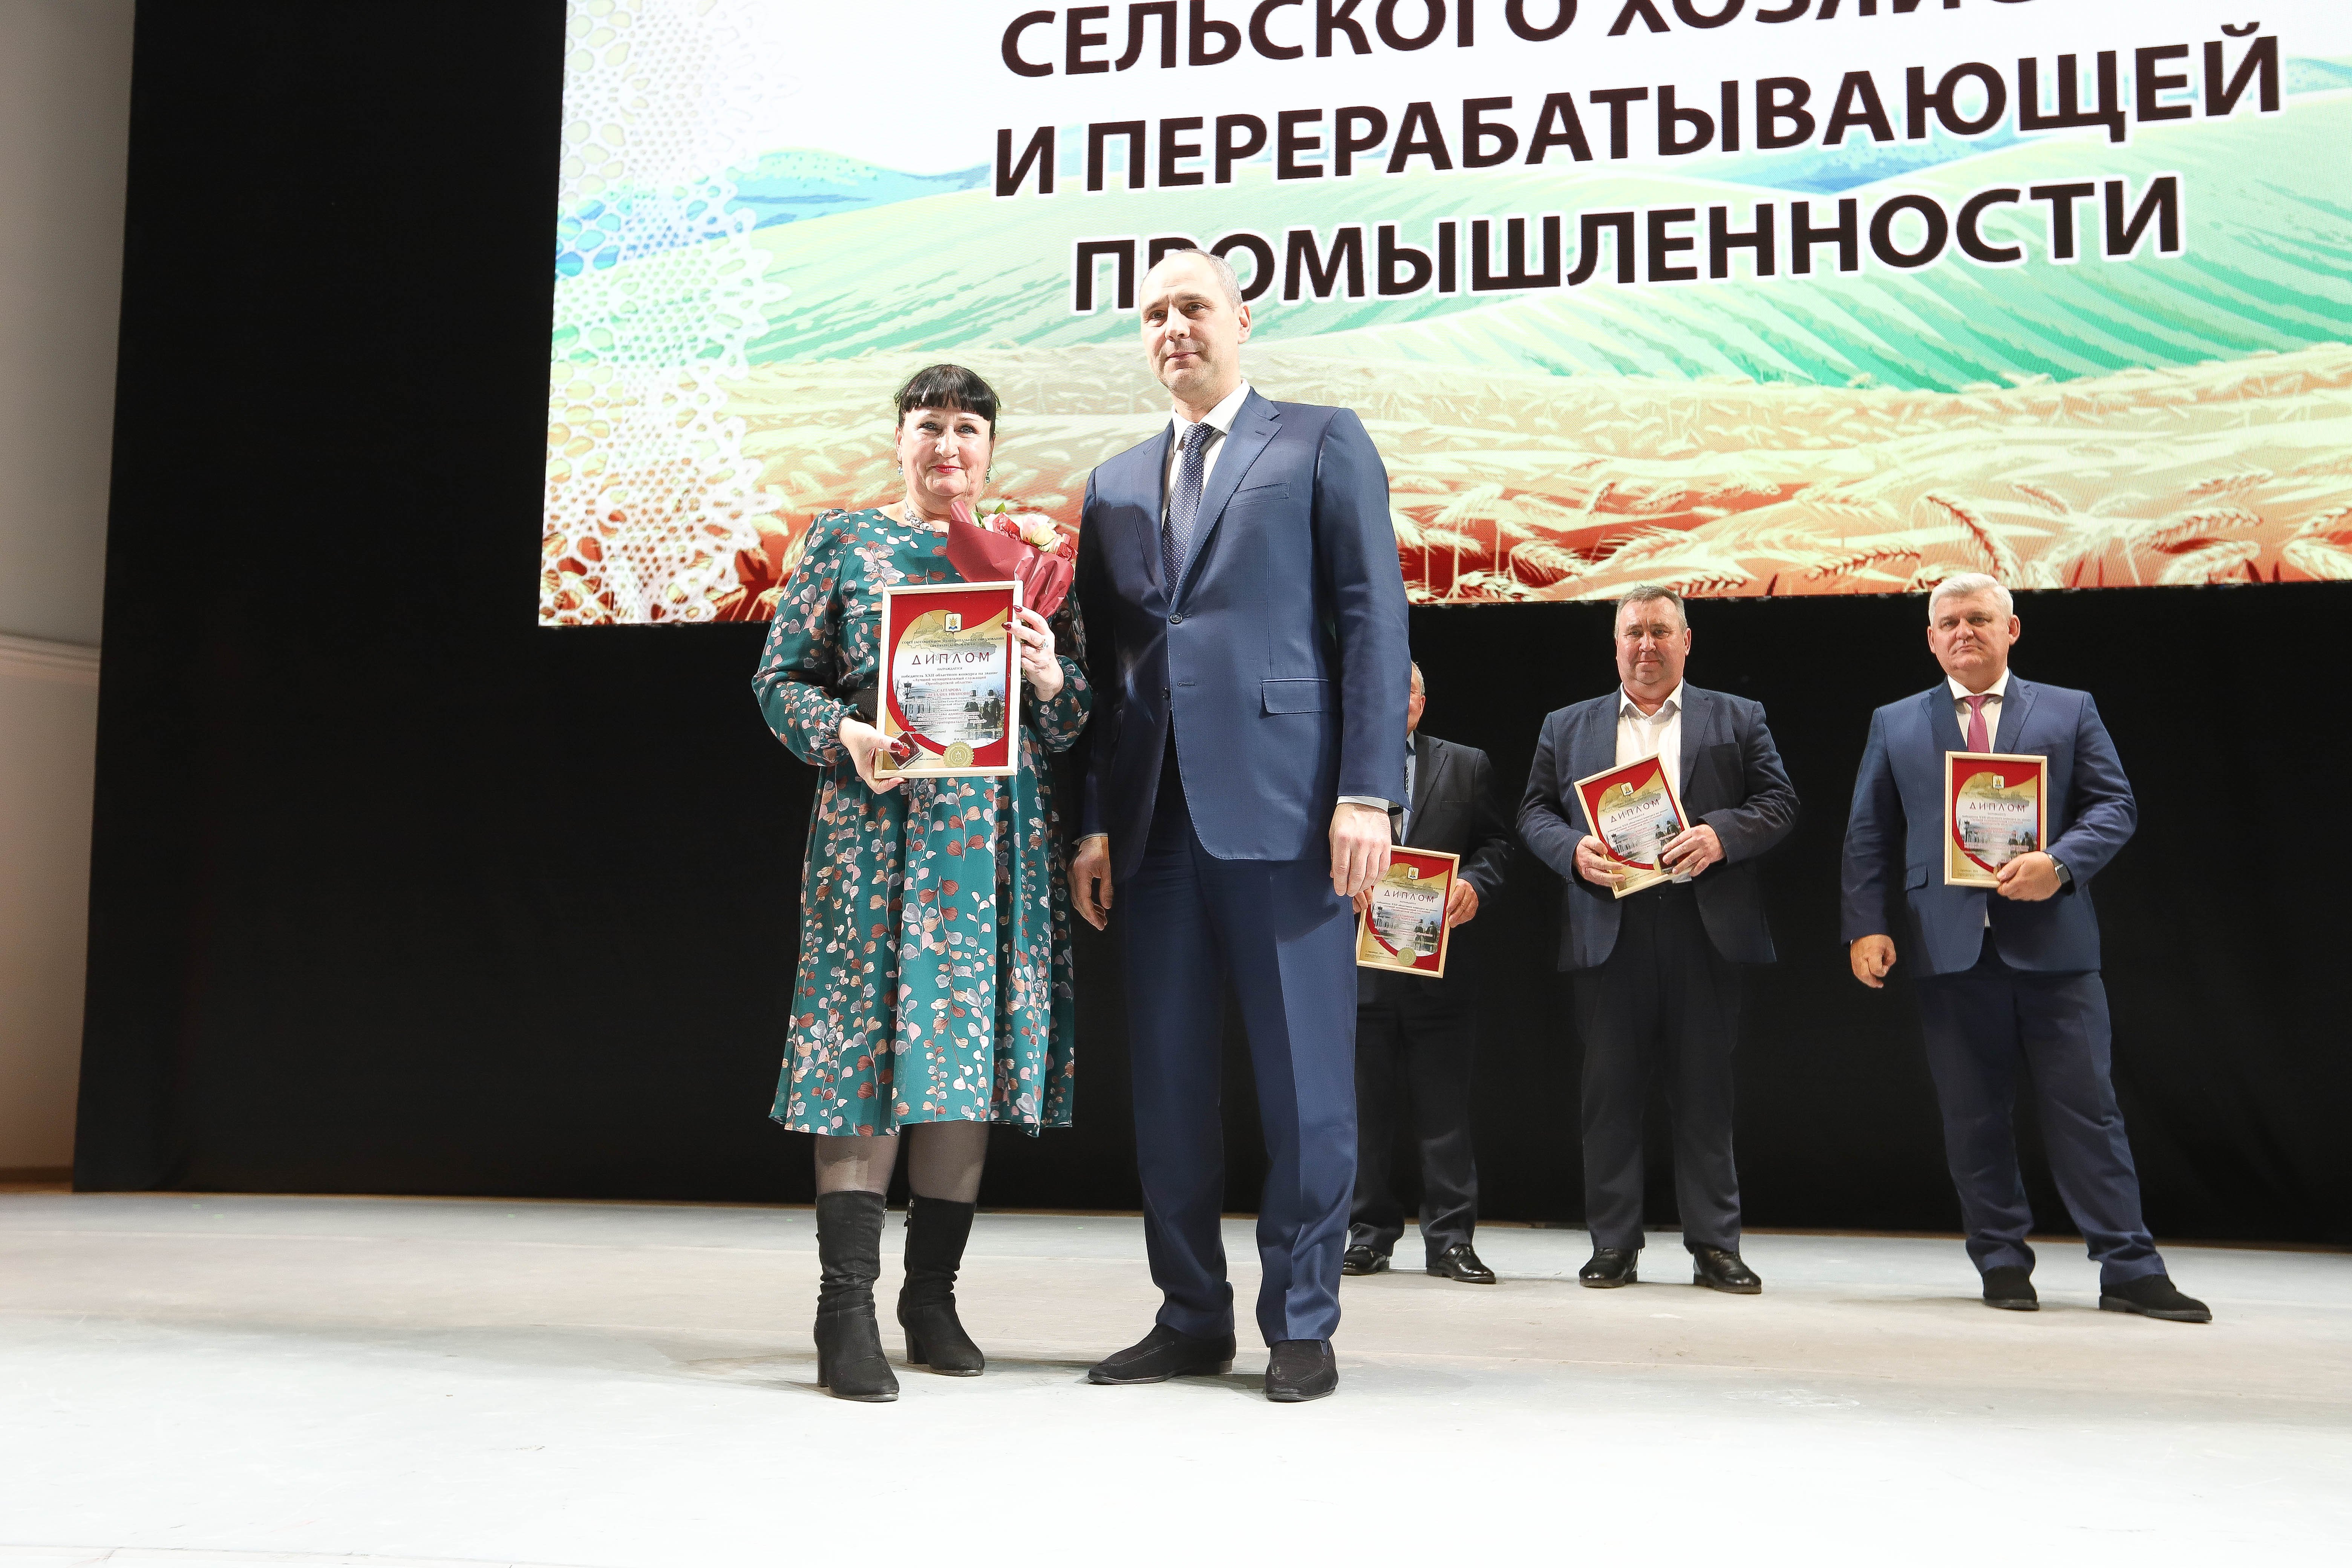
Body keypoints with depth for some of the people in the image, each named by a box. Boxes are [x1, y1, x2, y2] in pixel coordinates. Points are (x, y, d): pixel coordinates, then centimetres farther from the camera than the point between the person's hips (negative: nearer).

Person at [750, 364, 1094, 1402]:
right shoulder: (845, 542, 9)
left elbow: (1077, 723, 14)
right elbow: (780, 679, 5)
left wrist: (1054, 680, -8)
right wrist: (846, 736, -13)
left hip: (998, 840, 3)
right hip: (878, 829, -3)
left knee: (975, 1052, 3)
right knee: (866, 1043, -9)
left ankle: (933, 1298, 14)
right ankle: (846, 1310, -6)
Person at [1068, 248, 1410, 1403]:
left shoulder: (1322, 444, 7)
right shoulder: (1116, 484, 21)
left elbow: (1373, 621, -1)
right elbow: (1102, 664, 18)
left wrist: (1366, 791, -11)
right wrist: (1094, 822, 9)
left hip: (1285, 810, -5)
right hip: (1157, 822, 5)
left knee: (1305, 1081, -1)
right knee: (1166, 1081, 7)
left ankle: (1301, 1325, 10)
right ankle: (1192, 1317, 18)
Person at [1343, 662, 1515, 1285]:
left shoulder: (1466, 766, 12)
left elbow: (1495, 842, 7)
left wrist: (1474, 885, -12)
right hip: (1356, 963, 1)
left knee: (1445, 1111, 1)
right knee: (1362, 1110, 6)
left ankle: (1450, 1239, 7)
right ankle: (1369, 1235, 16)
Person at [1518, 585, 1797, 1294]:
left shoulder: (1738, 719, 13)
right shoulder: (1567, 727, 17)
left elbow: (1778, 802, 5)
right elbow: (1534, 811, 13)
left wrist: (1720, 835, -13)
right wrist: (1574, 850, -7)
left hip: (1705, 929, -1)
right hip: (1607, 931, 1)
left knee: (1706, 1091, 2)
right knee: (1610, 1093, 2)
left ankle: (1715, 1247, 9)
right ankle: (1614, 1245, 10)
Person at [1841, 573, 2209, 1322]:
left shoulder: (2070, 711, 11)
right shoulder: (1895, 725, 13)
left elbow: (2115, 806, 5)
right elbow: (1869, 836, 10)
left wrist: (2061, 864, -14)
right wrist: (1867, 926, -2)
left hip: (2052, 943, -1)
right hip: (1950, 950, 1)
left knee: (2087, 1107, -1)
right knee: (1973, 1117, 5)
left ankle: (2130, 1271, 5)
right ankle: (2003, 1263, 17)